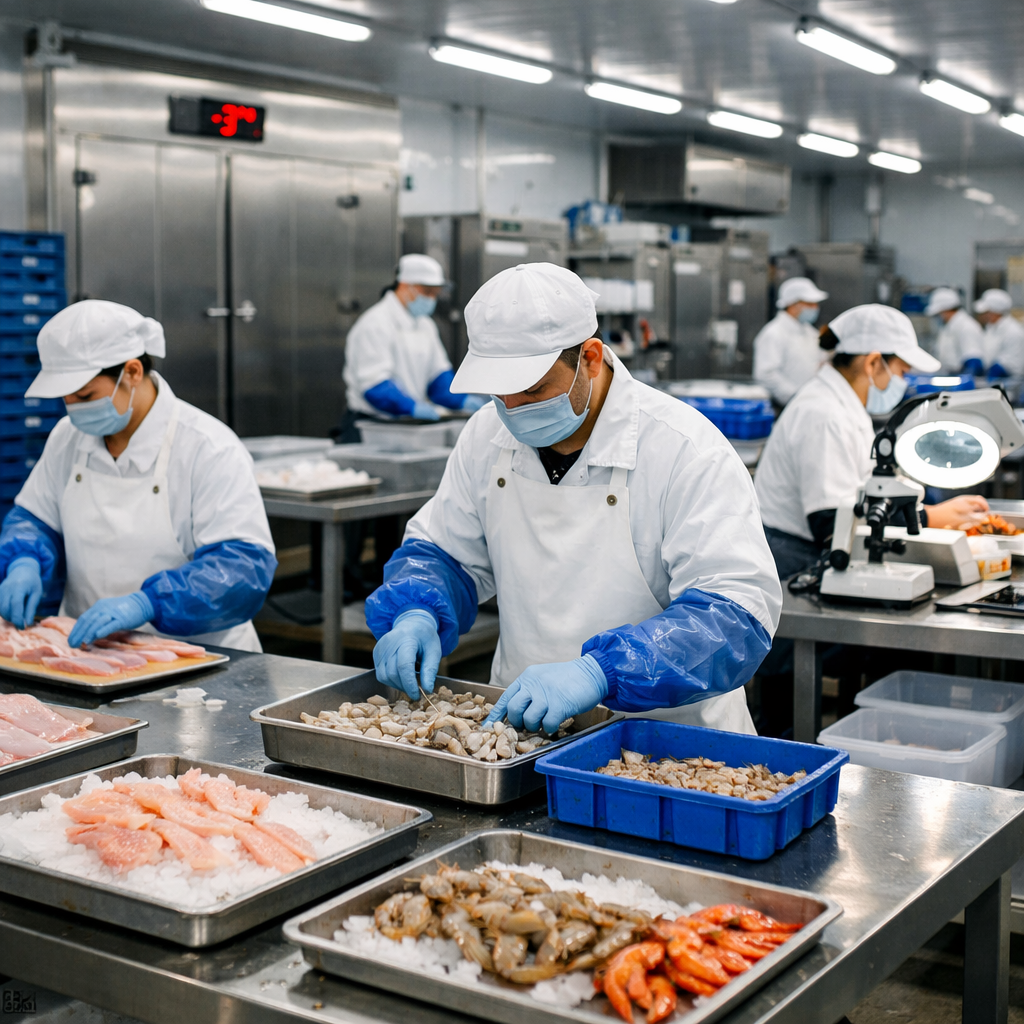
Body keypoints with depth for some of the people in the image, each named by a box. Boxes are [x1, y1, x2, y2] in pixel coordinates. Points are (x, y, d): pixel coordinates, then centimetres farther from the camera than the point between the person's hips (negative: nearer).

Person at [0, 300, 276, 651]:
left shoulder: (210, 448, -13)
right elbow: (32, 518, 20)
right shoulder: (68, 436, 8)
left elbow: (246, 567, -21)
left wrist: (145, 604, -35)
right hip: (83, 647, 6)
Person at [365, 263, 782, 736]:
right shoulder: (487, 435, 4)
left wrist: (598, 673, -35)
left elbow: (737, 612, -22)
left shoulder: (686, 450, -14)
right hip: (522, 721, 4)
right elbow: (439, 551, 18)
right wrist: (416, 614, -6)